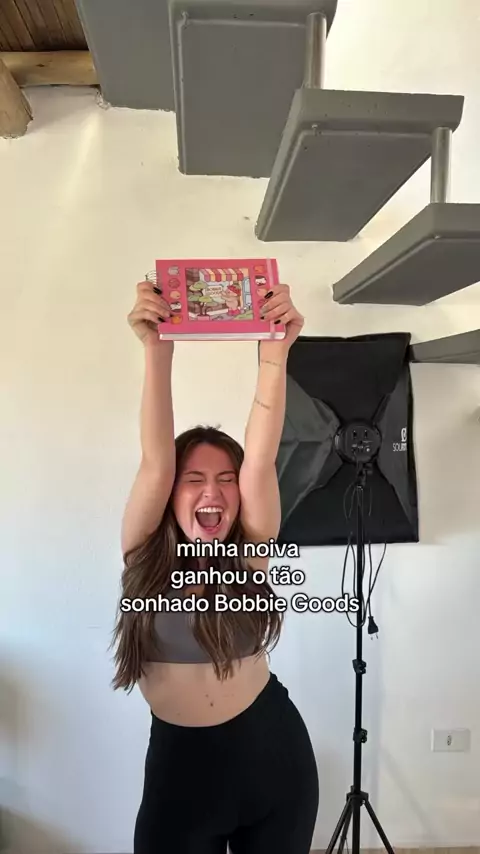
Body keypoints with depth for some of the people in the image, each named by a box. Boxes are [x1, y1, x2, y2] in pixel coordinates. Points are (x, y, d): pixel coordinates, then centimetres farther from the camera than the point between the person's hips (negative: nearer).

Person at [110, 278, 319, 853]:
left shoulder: (248, 552, -9)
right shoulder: (145, 554, -9)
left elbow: (260, 459, -23)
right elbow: (154, 463, -25)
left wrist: (274, 353, -35)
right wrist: (158, 350, -36)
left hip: (271, 752, 1)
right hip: (179, 763, -1)